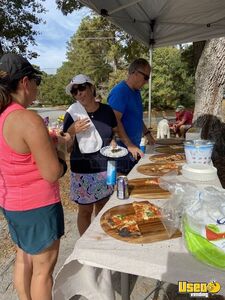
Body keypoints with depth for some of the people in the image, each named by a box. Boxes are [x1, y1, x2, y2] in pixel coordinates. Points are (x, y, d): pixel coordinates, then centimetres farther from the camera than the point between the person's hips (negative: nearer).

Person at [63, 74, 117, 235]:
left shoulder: (107, 110, -1)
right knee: (85, 210, 10)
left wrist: (113, 142, -7)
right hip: (83, 170, -3)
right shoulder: (72, 114, -9)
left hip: (106, 168, 3)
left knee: (103, 205, 19)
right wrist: (72, 130, -24)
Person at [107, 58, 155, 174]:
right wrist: (129, 145, -23)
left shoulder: (136, 92, 13)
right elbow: (115, 121, -23)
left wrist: (147, 133, 16)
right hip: (123, 149, -9)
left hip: (135, 148, 9)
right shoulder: (120, 91, -16)